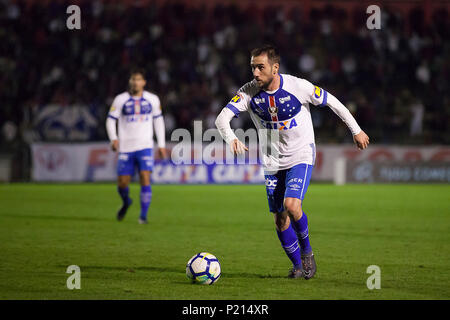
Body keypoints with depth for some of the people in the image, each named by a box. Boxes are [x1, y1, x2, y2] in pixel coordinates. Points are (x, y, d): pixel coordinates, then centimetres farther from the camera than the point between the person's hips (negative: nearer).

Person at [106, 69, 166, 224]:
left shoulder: (153, 99, 7)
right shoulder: (121, 99, 1)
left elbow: (158, 120, 16)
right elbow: (111, 120, 3)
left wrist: (161, 144, 12)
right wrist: (113, 138, -15)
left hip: (145, 147, 0)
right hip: (125, 147, 0)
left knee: (145, 179, -15)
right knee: (122, 183, 1)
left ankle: (143, 216, -9)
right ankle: (126, 202, 35)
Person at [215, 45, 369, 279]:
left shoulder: (298, 87, -19)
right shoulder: (249, 92, -13)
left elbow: (331, 102, -5)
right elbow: (221, 119, -21)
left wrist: (356, 131, 3)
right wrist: (231, 139, -44)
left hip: (300, 156, -3)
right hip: (272, 162, 4)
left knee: (291, 205, -23)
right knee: (279, 219, 2)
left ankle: (306, 251, 2)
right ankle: (298, 265, 22)